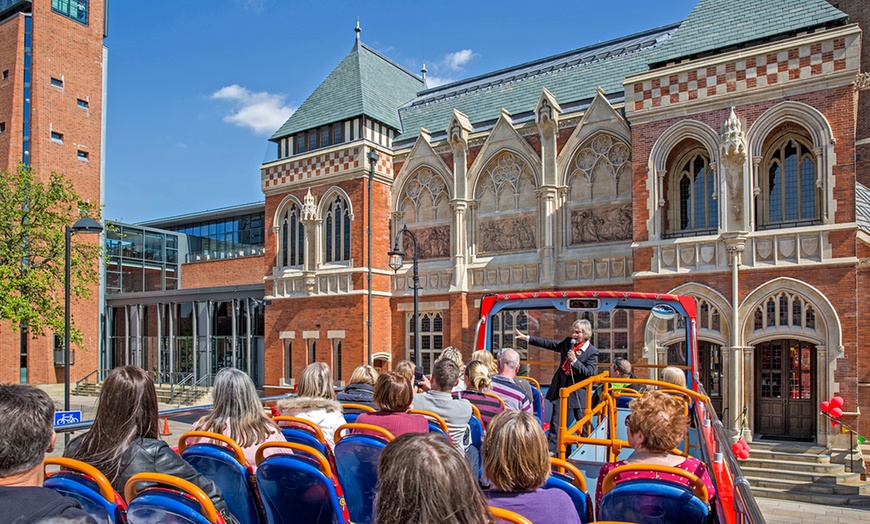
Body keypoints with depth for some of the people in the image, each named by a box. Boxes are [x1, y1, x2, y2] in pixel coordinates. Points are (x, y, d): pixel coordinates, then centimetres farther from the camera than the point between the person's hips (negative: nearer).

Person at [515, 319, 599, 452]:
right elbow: (548, 343, 7)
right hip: (560, 388, 4)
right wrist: (526, 338, 4)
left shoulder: (592, 351, -10)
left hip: (578, 392, -4)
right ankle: (551, 449, 14)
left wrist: (574, 361, -25)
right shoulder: (567, 342, 3)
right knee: (556, 421, 7)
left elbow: (589, 373, -16)